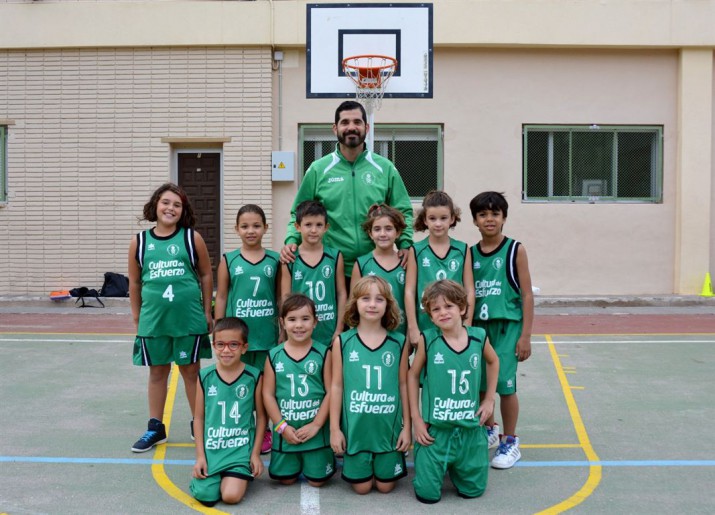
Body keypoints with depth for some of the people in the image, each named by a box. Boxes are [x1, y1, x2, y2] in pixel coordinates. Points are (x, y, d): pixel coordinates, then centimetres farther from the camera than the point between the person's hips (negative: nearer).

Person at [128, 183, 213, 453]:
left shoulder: (192, 238, -2)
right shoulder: (139, 241, 2)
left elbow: (206, 275, 3)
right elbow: (135, 282, 10)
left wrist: (207, 312, 4)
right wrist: (136, 317, 12)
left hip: (189, 318, -1)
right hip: (153, 319, 2)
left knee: (191, 371, 9)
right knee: (157, 372, 13)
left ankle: (199, 425, 23)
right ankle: (155, 428, 25)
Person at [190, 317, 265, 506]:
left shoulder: (254, 376, -6)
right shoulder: (205, 377, -2)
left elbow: (261, 417, 2)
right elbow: (199, 417, 5)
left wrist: (256, 453, -1)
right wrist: (200, 455, 0)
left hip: (240, 449, -2)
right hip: (211, 449, 2)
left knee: (231, 496, -18)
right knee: (205, 496, -11)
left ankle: (240, 475, 16)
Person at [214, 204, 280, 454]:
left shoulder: (274, 260, 2)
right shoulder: (228, 260, 1)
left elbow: (280, 297, 6)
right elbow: (221, 298, 4)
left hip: (267, 334, 0)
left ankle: (264, 431, 24)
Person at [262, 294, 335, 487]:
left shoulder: (323, 353, -7)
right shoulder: (274, 355, -2)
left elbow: (331, 391, -8)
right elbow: (268, 394, -2)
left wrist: (316, 425, -12)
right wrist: (282, 426, -8)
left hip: (316, 431, -2)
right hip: (285, 431, 2)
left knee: (317, 480, 6)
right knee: (286, 479, 11)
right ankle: (297, 463, 43)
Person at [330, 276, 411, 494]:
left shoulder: (399, 342, -2)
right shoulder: (342, 342, -5)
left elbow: (403, 385, 2)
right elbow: (337, 386, -1)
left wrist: (407, 426, 2)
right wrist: (334, 428, -2)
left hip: (389, 427, 1)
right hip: (355, 427, 0)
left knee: (385, 486, 11)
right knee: (361, 487, 9)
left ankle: (387, 460, 41)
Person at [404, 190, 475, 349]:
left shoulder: (462, 250, 4)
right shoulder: (416, 251, 0)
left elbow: (469, 290, 4)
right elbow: (409, 291, -1)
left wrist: (467, 326, 0)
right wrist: (412, 328, -5)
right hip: (425, 327, -1)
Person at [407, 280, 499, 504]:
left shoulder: (478, 337, -6)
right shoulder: (427, 340, -13)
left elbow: (493, 361, 15)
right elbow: (413, 375, -2)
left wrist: (489, 399, 10)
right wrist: (416, 418, -4)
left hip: (470, 429, 2)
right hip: (435, 429, -2)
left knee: (473, 490, 11)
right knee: (428, 494, 0)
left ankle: (453, 466, 41)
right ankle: (441, 466, 31)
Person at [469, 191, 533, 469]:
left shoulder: (515, 250, -3)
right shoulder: (470, 253, 6)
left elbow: (527, 294, -4)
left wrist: (525, 335, -8)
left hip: (507, 325, -3)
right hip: (477, 326, 4)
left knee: (504, 382, -4)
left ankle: (510, 443, 14)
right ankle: (490, 430, 31)